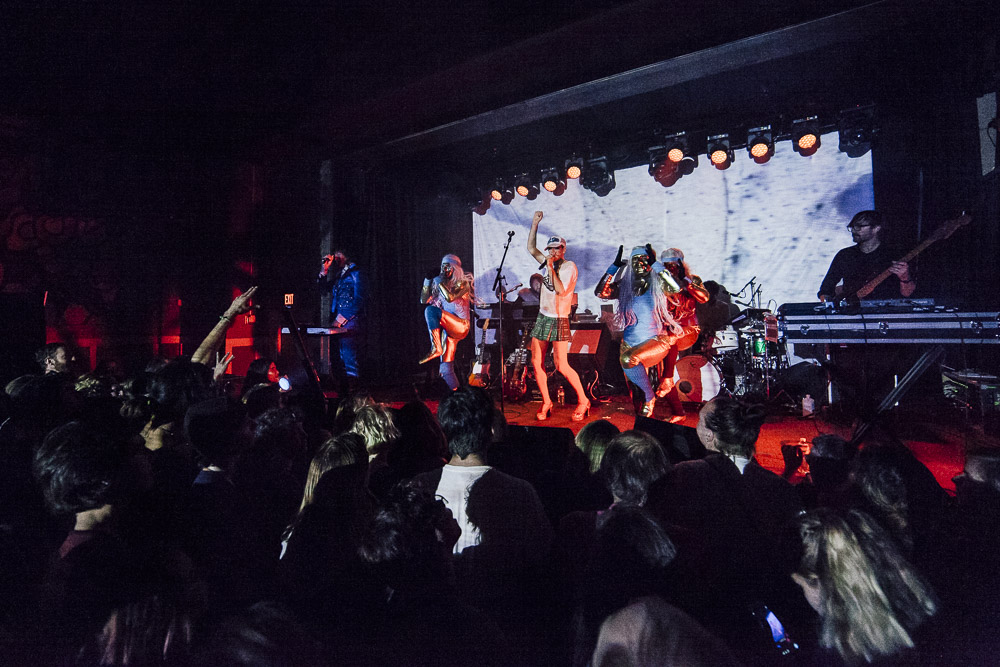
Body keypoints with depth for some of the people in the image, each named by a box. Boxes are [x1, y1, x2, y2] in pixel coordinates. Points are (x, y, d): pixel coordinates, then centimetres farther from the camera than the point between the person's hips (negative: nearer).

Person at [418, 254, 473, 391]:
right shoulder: (442, 285, 16)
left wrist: (438, 280, -11)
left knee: (431, 310, -29)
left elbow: (450, 297, -20)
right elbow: (424, 300, 14)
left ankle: (436, 348, -32)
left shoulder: (463, 283, -2)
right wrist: (427, 280, 7)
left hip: (460, 327, -7)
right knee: (446, 369, 3)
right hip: (447, 330, 7)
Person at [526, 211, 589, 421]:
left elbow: (560, 290, -21)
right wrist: (535, 223, 11)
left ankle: (583, 401, 6)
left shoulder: (569, 266, -8)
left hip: (559, 321, -7)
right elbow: (531, 248, 16)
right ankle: (546, 403, 15)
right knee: (537, 363, 3)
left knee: (561, 366, -10)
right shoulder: (549, 262, 11)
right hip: (542, 318, 7)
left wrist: (551, 268, -19)